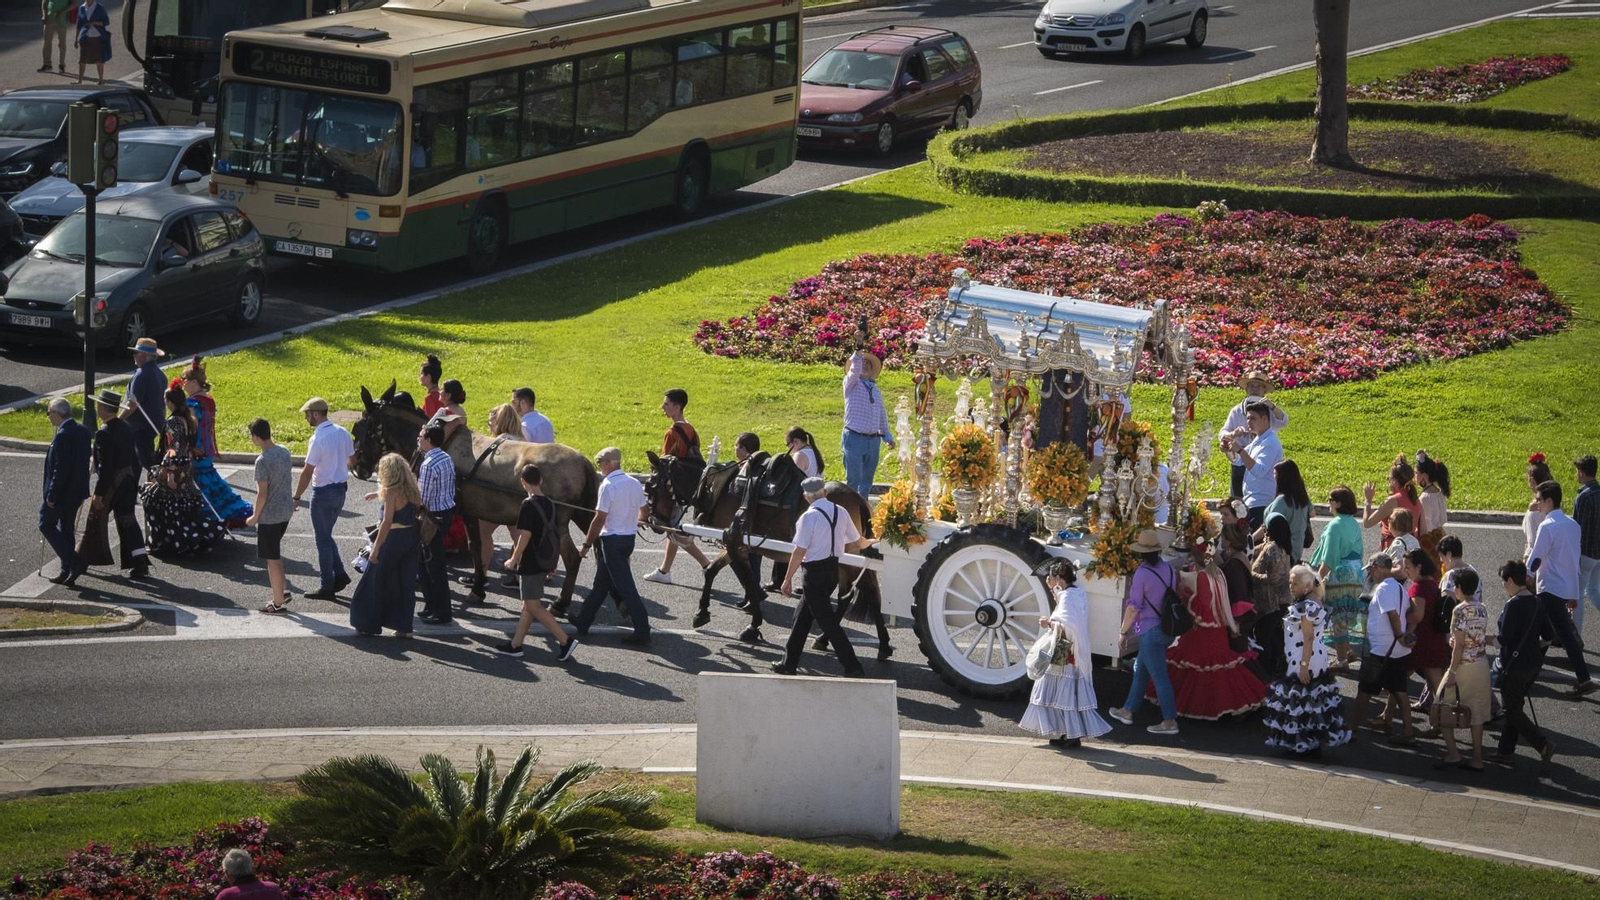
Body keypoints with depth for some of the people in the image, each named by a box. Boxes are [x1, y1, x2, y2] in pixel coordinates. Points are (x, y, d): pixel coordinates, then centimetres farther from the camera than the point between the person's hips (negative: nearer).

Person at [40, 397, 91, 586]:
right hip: (77, 491, 9)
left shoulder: (63, 436, -22)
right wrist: (82, 490, 18)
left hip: (61, 492, -9)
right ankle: (67, 572, 20)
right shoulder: (82, 431, 6)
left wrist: (51, 495, -18)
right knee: (66, 529, 17)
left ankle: (74, 562, -6)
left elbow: (60, 468, -24)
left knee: (46, 525, 5)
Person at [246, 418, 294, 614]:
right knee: (275, 555, 24)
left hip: (270, 515, -8)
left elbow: (262, 493, -21)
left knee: (272, 560, 4)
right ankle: (284, 591, 26)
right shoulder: (284, 452, 1)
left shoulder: (262, 461, -23)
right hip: (286, 510, 8)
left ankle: (278, 603, 12)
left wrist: (255, 516, -8)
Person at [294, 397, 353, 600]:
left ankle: (327, 587, 8)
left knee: (323, 539, 3)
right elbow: (351, 460, 12)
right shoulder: (343, 433, 2)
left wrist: (296, 497, -12)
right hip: (341, 488, 7)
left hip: (324, 492, -7)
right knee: (325, 535, 22)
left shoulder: (318, 439, -21)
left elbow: (307, 472, -19)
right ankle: (339, 573, 15)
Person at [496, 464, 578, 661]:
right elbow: (554, 536, 13)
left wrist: (513, 560, -10)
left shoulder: (528, 505, -17)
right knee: (529, 605, 14)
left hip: (531, 563, -9)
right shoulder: (549, 504, 7)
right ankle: (515, 645, 21)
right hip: (544, 562, 9)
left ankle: (565, 640, -11)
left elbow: (525, 536, -20)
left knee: (534, 606, -5)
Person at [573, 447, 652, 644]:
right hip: (629, 538, 8)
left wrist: (587, 544, -9)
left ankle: (642, 633, -9)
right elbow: (643, 512, 14)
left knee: (625, 587, -6)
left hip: (612, 540, -8)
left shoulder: (608, 486, -17)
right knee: (601, 583, 19)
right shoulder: (635, 483, 5)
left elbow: (600, 519, -18)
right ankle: (582, 622, 28)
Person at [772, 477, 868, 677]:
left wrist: (787, 579, -9)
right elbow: (857, 542, 13)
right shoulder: (840, 512, 3)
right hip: (834, 569, 8)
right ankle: (789, 663, 25)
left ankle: (852, 666, -5)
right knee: (803, 617, 18)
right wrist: (869, 543, 37)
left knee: (827, 621, -2)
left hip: (815, 572, -8)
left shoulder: (809, 516, -16)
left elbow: (799, 552, -17)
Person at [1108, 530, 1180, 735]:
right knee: (1140, 670, 20)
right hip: (1167, 629, 8)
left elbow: (1133, 607, -14)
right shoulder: (1170, 570, 3)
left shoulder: (1142, 573, -17)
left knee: (1159, 676, -2)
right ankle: (1127, 711, 31)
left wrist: (1123, 630, -2)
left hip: (1149, 631, -8)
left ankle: (1170, 721, 0)